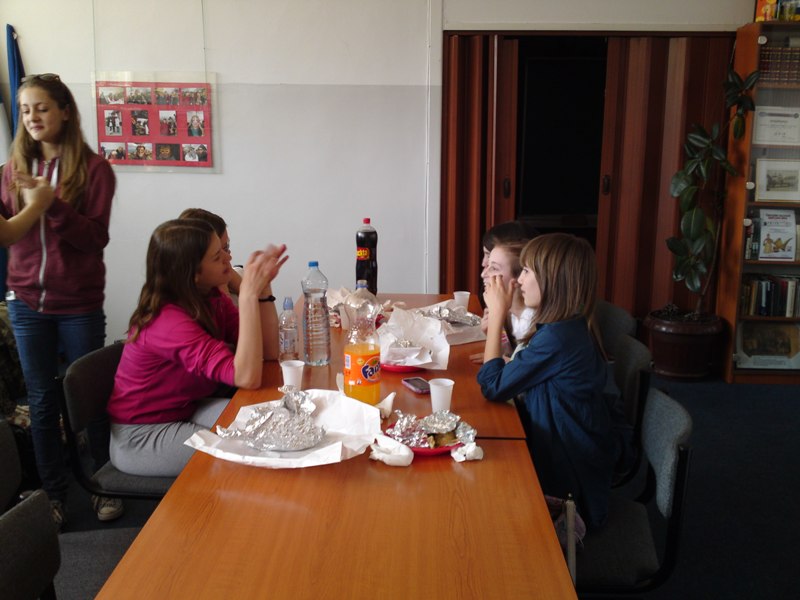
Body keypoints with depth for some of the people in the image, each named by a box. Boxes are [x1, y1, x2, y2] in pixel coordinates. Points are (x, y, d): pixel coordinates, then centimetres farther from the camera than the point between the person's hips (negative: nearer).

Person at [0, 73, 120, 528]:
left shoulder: (93, 168, -7)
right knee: (42, 401, 11)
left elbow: (96, 237, -13)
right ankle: (54, 493, 25)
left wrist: (52, 204, -25)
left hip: (79, 305, -3)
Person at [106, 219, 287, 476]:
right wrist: (249, 294, -38)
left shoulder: (212, 299, -4)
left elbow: (268, 352, -9)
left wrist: (263, 286, -18)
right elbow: (247, 377, -38)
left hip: (185, 411, 8)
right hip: (140, 437, -7)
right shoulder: (169, 320, -29)